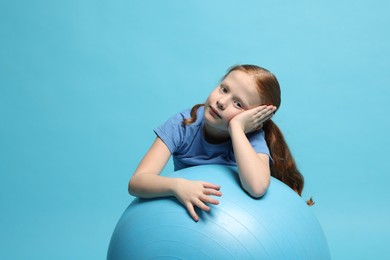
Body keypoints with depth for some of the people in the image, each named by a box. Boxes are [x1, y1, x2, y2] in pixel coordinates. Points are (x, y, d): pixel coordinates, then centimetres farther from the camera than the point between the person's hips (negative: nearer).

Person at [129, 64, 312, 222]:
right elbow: (136, 182, -26)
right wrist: (177, 185, -46)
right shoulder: (183, 124, -17)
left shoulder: (253, 139, -20)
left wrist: (236, 127, -36)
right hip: (185, 213, 1)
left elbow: (257, 187, -43)